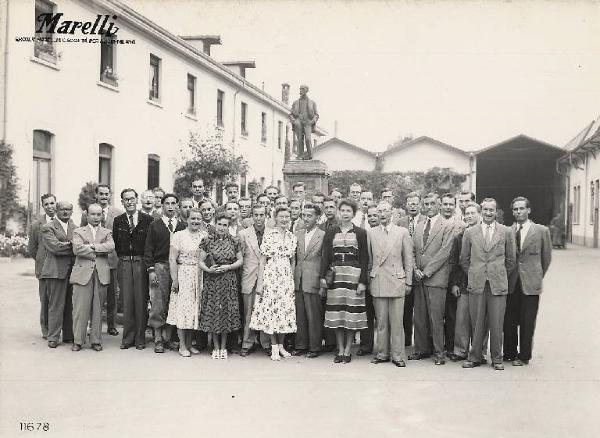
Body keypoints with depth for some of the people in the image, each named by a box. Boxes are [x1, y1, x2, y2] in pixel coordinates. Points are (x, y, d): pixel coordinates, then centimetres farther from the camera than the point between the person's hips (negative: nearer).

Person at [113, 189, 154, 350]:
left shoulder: (147, 219, 2)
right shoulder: (118, 220, 11)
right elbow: (116, 243, 12)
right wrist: (122, 257, 4)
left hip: (141, 262, -2)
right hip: (124, 264, 2)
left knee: (141, 300, 0)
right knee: (127, 300, 3)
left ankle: (140, 338, 8)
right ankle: (128, 338, 10)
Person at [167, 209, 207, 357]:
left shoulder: (205, 235, 8)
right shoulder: (178, 235, -3)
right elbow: (172, 259, -7)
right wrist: (175, 279, -12)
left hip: (199, 277, 4)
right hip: (183, 276, -4)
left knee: (195, 309, 7)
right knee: (183, 308, -3)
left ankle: (189, 344, 18)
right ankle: (182, 346, 5)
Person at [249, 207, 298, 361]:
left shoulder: (292, 237, 11)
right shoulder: (268, 234, -2)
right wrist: (260, 281, -8)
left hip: (287, 275, 4)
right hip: (271, 273, -4)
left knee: (286, 308, 3)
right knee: (271, 306, -4)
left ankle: (281, 345, 14)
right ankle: (274, 347, 4)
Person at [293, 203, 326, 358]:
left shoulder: (323, 236, -5)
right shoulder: (297, 234, 11)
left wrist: (323, 284, -8)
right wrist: (292, 278, 8)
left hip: (313, 282, -5)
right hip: (297, 281, 5)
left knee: (314, 317, 2)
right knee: (299, 316, 11)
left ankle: (314, 348, 13)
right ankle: (300, 346, 21)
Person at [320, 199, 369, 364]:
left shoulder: (360, 233, 5)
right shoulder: (331, 233, 10)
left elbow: (364, 259, 1)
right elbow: (325, 257, 8)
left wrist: (363, 281, -6)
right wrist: (323, 276, -3)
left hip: (354, 274, -2)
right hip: (335, 275, 2)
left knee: (351, 314, -1)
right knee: (337, 313, 1)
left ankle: (347, 350, 8)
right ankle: (340, 350, 10)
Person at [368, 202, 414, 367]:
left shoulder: (402, 232, 5)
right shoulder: (371, 233, 9)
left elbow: (408, 259, 6)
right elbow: (369, 259, 11)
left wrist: (408, 282, 2)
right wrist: (368, 281, 7)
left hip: (397, 281, -1)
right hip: (377, 283, 1)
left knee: (397, 321, 0)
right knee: (381, 321, 5)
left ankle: (398, 355, 8)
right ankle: (382, 354, 15)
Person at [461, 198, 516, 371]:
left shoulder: (507, 232, 5)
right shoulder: (470, 232, 7)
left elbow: (511, 260, 11)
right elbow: (464, 259, 13)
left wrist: (500, 276, 10)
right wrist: (473, 276, 9)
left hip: (498, 285, 0)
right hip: (476, 284, 1)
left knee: (496, 323, 2)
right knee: (477, 323, 3)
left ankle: (497, 358, 15)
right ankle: (475, 357, 15)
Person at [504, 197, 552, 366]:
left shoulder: (541, 231, 2)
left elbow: (547, 257, 10)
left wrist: (538, 276, 13)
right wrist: (505, 276, 5)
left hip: (530, 283, -2)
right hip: (510, 283, 2)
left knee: (527, 322, 2)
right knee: (509, 321, 5)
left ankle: (524, 356, 13)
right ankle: (509, 353, 18)